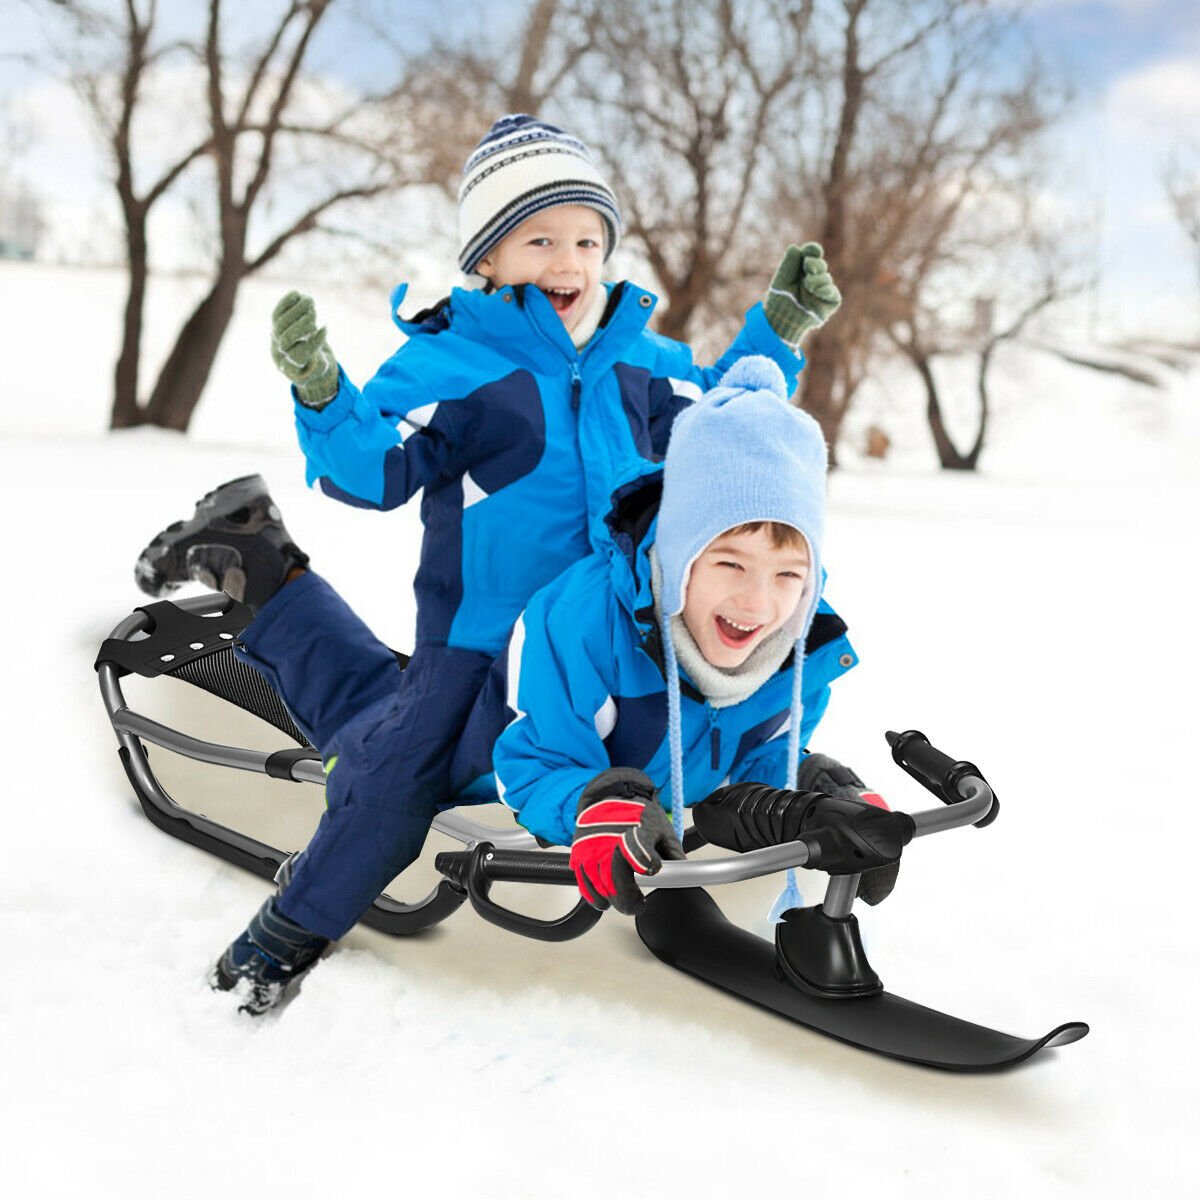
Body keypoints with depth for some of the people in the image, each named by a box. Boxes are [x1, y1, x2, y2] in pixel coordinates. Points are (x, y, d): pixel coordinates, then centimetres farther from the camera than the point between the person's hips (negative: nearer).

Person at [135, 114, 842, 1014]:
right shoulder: (450, 358, -13)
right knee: (404, 756, -5)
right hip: (482, 625, -5)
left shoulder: (641, 357, 4)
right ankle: (296, 925, 14)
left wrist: (776, 334, 11)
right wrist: (324, 398, -37)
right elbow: (375, 470, -19)